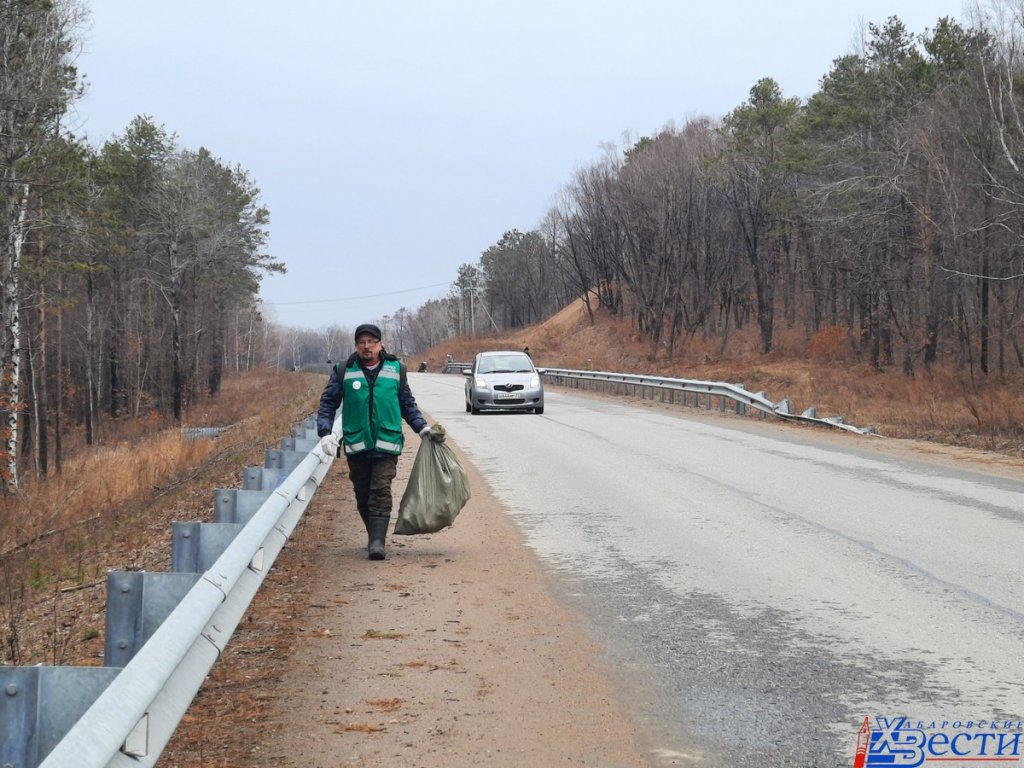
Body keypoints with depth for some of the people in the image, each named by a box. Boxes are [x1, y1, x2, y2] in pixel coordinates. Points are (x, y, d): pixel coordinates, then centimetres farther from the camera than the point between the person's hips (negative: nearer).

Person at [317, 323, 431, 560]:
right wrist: (325, 433, -4)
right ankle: (374, 535, 25)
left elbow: (407, 404, 19)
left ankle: (377, 542, -15)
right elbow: (328, 403, 8)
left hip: (386, 444, -1)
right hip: (356, 445, 1)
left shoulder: (396, 369, 7)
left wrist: (422, 427, 11)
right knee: (362, 496, 9)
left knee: (381, 494, -11)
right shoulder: (344, 371, 4)